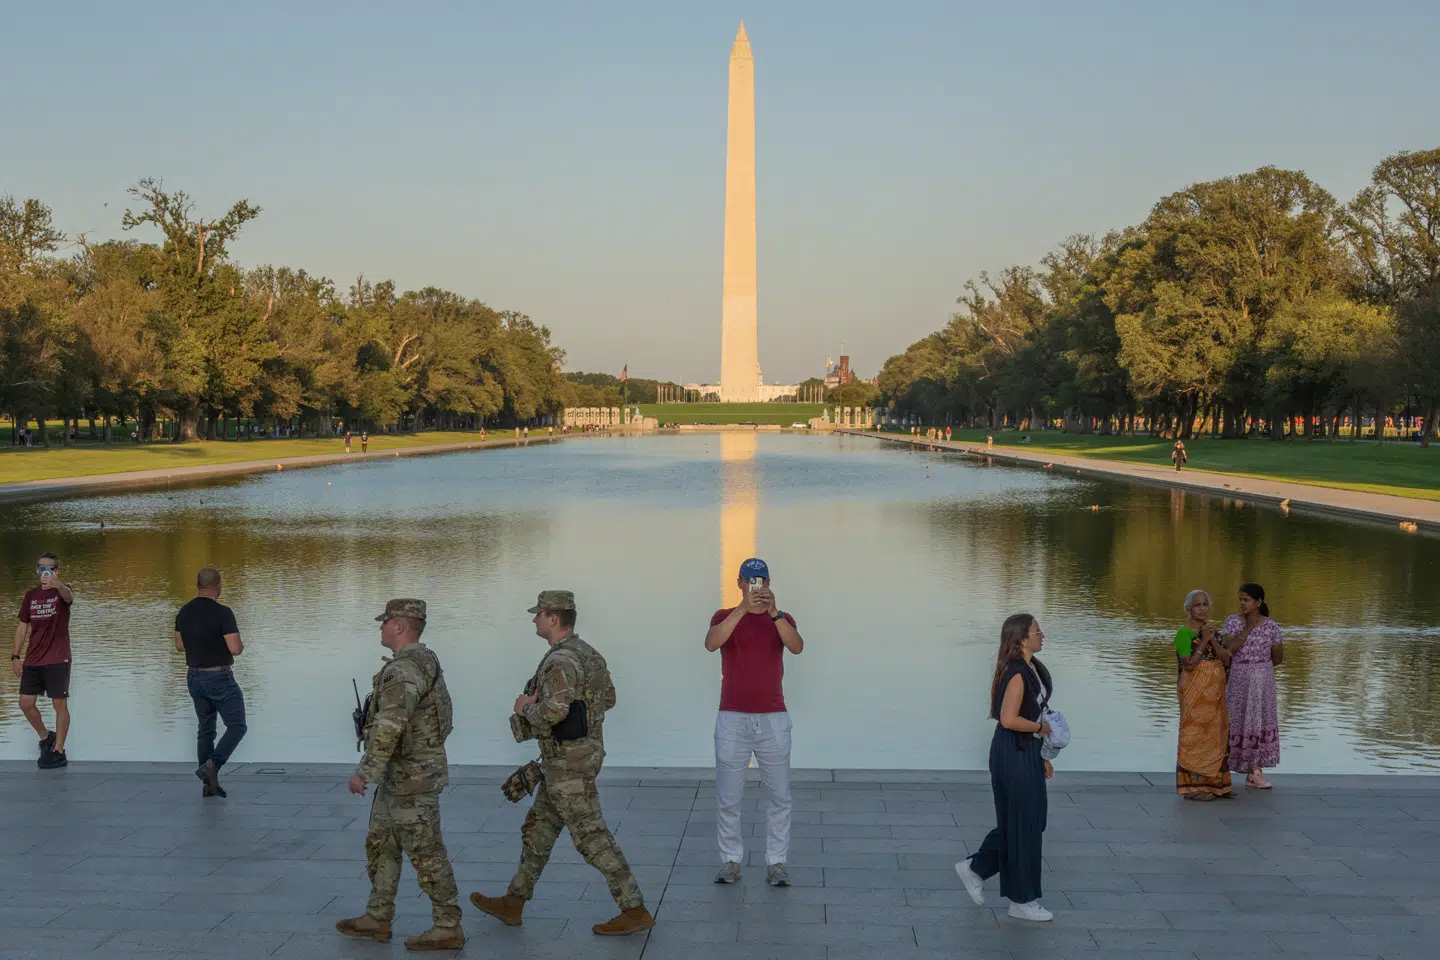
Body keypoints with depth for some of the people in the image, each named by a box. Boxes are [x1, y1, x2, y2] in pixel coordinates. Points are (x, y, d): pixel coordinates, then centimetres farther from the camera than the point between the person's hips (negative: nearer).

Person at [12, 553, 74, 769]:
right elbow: (23, 626, 14)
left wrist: (57, 585, -55)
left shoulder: (62, 591, -5)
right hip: (32, 660, 5)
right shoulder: (31, 595, 10)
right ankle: (46, 737, 29)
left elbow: (68, 596, -32)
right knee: (26, 703, 6)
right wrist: (16, 655, 8)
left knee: (60, 704, -3)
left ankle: (58, 752, 4)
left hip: (57, 660, -5)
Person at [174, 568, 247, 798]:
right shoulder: (222, 612, -19)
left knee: (206, 729, 14)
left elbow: (179, 645, 13)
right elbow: (235, 649, -22)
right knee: (236, 727, 2)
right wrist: (240, 645, 0)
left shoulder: (184, 612, 3)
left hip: (194, 677, 7)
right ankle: (211, 765, -18)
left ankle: (209, 784, 14)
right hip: (219, 678, -7)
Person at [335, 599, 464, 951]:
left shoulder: (403, 670, -23)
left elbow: (389, 727, -32)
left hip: (411, 776, -10)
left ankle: (448, 928, 4)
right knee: (381, 845, 17)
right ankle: (377, 919, 25)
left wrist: (364, 772, -29)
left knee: (426, 853, -3)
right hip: (402, 774, 10)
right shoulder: (424, 661, 11)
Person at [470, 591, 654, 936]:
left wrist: (526, 708, -13)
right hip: (577, 755, 10)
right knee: (537, 829, 18)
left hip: (569, 761, -10)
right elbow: (608, 698, 20)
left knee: (591, 836, -5)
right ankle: (512, 904, 27)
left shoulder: (561, 661, -21)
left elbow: (552, 712, -34)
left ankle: (635, 911, -1)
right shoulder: (588, 653, 10)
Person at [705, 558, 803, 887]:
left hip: (773, 720, 1)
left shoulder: (781, 619, 4)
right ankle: (731, 860, 16)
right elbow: (711, 643, -22)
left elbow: (796, 646, -17)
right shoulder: (725, 617, 1)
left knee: (779, 796, 5)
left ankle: (777, 862, 13)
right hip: (733, 720, -1)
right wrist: (743, 609, -32)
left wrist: (773, 612, -31)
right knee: (728, 798, 4)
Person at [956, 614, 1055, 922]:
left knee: (1032, 822, 17)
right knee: (1023, 826, 0)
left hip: (1027, 752, 10)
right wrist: (1040, 727, -13)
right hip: (1013, 754, -10)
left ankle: (975, 868, 28)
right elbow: (1009, 719, -28)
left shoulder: (1032, 668, 9)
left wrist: (1042, 755, 18)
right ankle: (1022, 901, 12)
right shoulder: (1017, 674, -21)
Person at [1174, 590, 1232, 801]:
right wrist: (1204, 641, -18)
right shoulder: (1185, 633, -9)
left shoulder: (1212, 631, 13)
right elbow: (1189, 664, -18)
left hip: (1214, 692, 8)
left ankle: (1213, 783, 18)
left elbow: (1226, 659, 3)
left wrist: (1212, 640, -10)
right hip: (1195, 692, -8)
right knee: (1195, 734, -7)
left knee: (1216, 735, 10)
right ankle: (1191, 786, -3)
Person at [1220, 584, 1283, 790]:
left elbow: (1278, 658, 3)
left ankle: (1255, 773, 6)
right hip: (1239, 680, 0)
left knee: (1259, 722, 2)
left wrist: (1258, 667, 7)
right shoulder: (1232, 621, -4)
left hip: (1263, 681, 1)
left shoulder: (1271, 626, -4)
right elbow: (1229, 648, -18)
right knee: (1236, 721, 3)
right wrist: (1248, 628, -20)